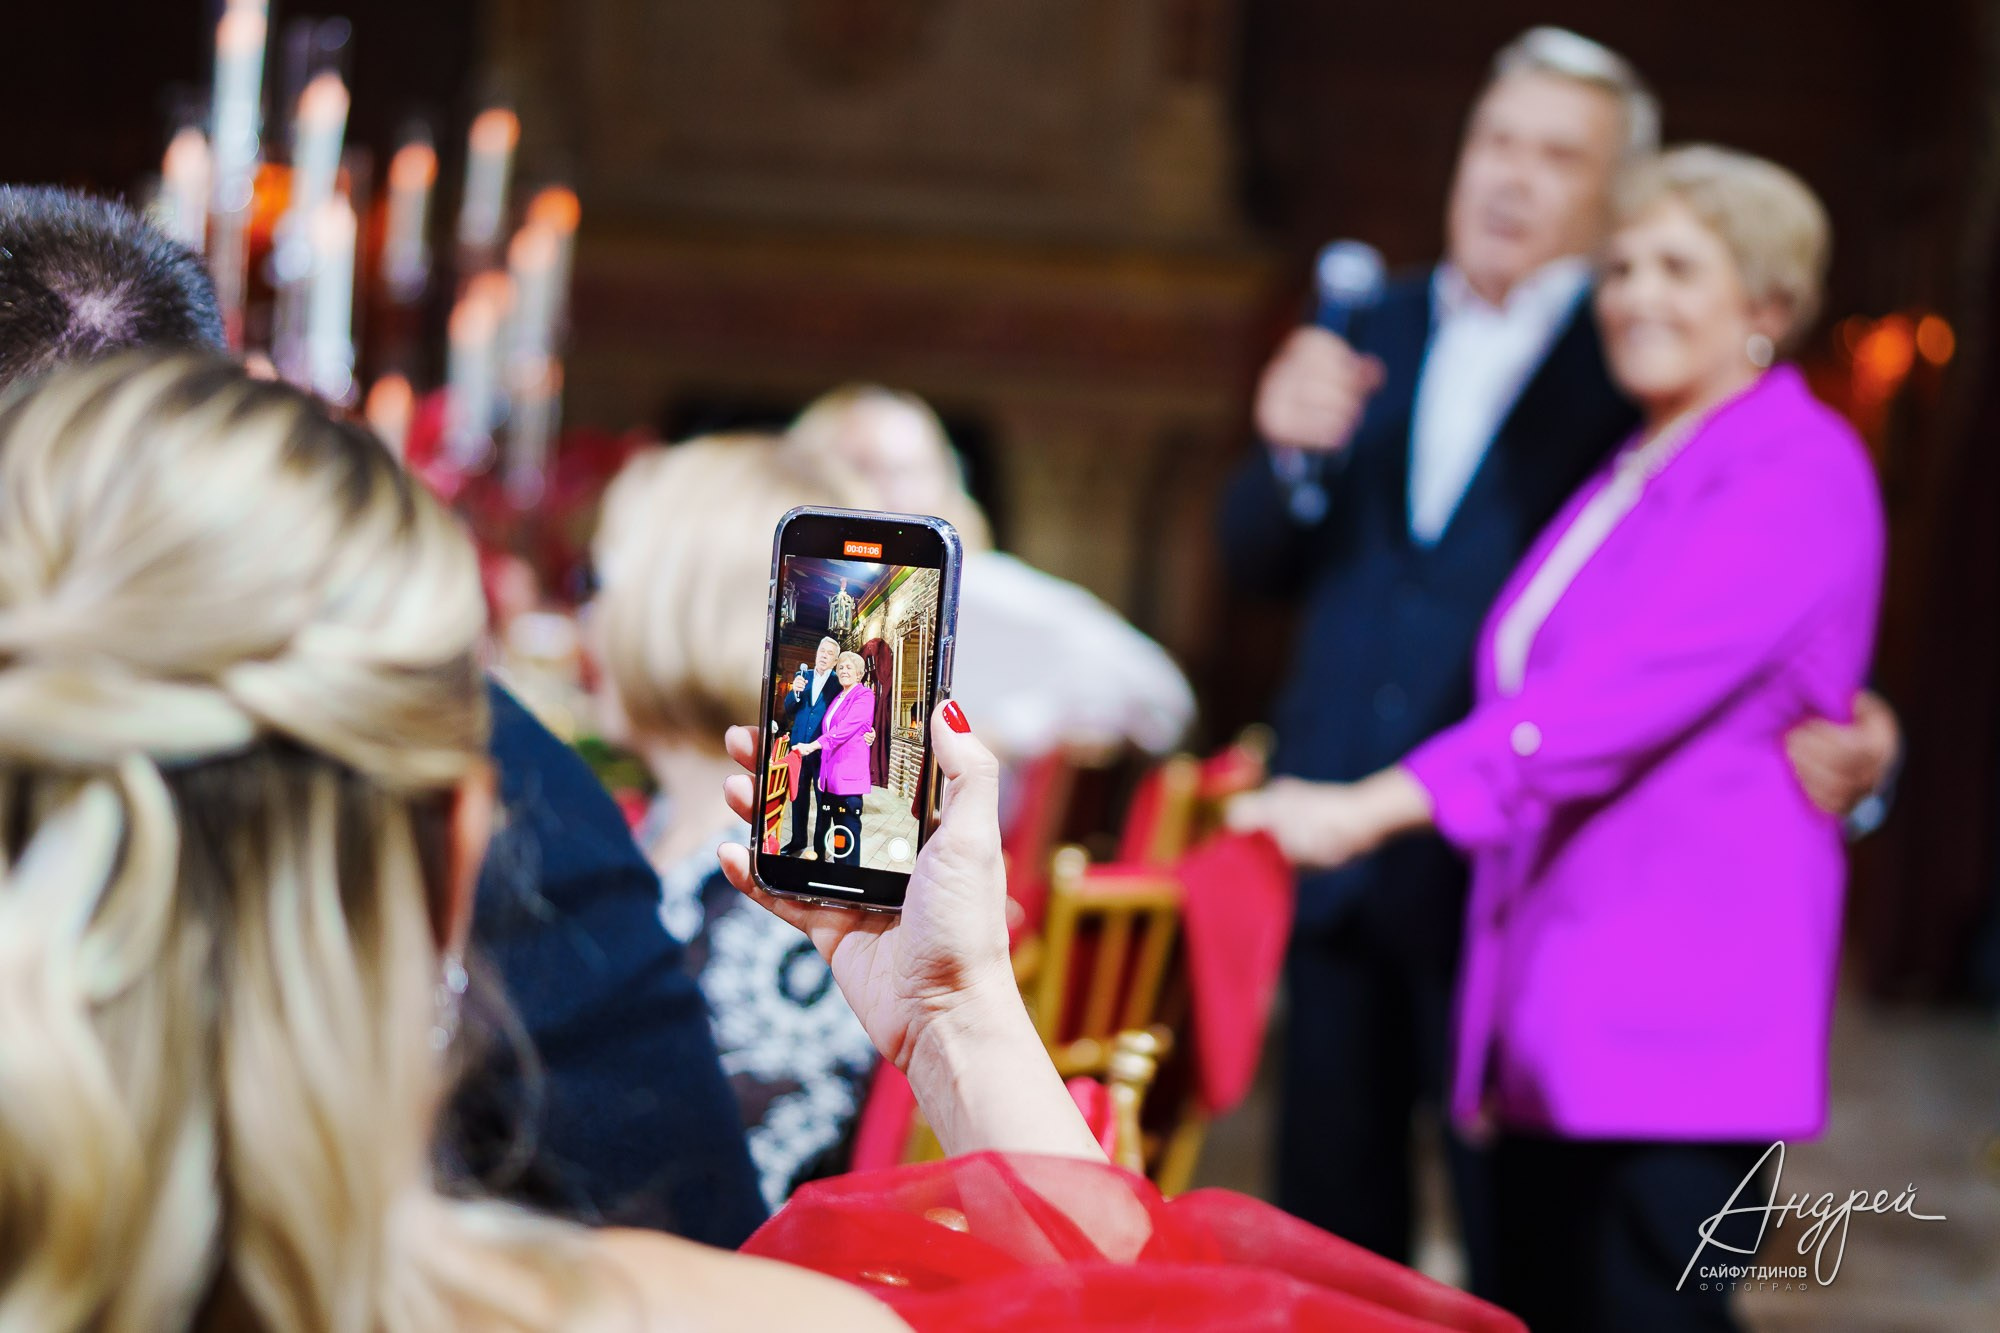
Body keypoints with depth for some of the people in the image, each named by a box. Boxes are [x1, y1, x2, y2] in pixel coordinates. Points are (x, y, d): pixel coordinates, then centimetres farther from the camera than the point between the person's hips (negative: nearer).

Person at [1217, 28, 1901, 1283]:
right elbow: (1258, 563, 12)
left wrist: (1841, 735, -23)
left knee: (1518, 1237, -1)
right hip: (1340, 849, 5)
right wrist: (1290, 451, -9)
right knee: (1330, 1219, 10)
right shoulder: (1375, 335, 13)